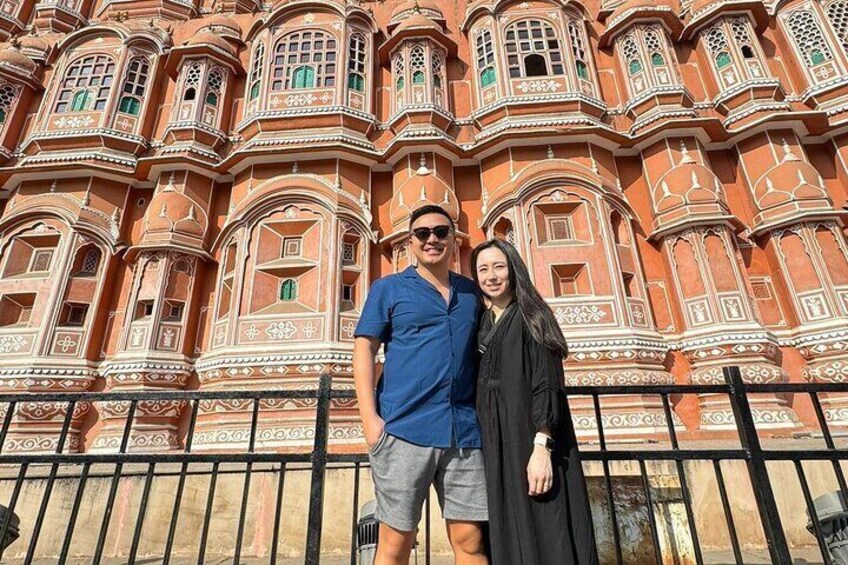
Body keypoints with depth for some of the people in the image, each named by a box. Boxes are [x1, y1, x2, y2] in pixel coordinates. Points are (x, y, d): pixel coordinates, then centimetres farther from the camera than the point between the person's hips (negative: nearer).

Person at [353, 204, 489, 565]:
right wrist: (369, 417, -10)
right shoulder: (388, 289, 7)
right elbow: (364, 350, 0)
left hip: (465, 431, 3)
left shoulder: (472, 292, 16)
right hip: (404, 428, -2)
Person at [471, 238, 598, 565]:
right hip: (496, 447, 6)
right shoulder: (482, 325, 14)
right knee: (509, 538, 10)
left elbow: (547, 384, -12)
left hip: (530, 441, -5)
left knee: (545, 537, -2)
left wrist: (541, 447, -23)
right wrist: (480, 448, 11)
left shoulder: (530, 316, -2)